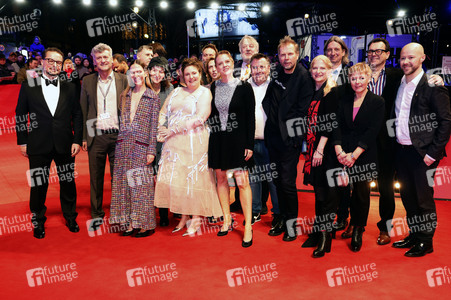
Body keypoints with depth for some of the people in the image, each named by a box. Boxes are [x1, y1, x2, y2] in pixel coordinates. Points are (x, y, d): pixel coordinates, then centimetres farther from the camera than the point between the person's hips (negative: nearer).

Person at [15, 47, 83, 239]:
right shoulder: (28, 86, 3)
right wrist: (22, 142, 0)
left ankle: (70, 218, 28)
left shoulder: (69, 88, 6)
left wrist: (77, 140, 0)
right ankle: (38, 222, 25)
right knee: (38, 185, 7)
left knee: (68, 183, 10)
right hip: (38, 145, -1)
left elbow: (77, 116, 7)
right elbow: (20, 116, 4)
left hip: (65, 145, 1)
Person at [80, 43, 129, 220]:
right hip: (96, 137, 1)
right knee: (96, 177, 8)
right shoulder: (87, 81, 7)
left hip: (117, 135, -1)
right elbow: (83, 110, 8)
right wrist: (83, 137, 1)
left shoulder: (122, 80, 4)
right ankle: (97, 213, 22)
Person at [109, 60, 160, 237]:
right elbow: (122, 121, 14)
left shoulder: (153, 97, 0)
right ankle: (130, 223, 14)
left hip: (141, 145, -4)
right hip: (123, 143, 5)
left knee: (142, 184, -2)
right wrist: (120, 141, 6)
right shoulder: (124, 96, 13)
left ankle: (147, 224, 8)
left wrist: (151, 150, -8)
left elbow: (154, 125, -3)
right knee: (124, 183, 5)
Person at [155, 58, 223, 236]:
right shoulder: (176, 92, 18)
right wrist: (161, 131, -2)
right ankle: (184, 216, 17)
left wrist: (173, 130, -13)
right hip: (173, 144, 6)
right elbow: (163, 112, 17)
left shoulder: (204, 93, 0)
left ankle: (195, 220, 7)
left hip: (194, 143, -5)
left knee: (194, 179, -3)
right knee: (175, 178, 5)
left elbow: (199, 118, -13)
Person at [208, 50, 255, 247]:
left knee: (242, 182, -7)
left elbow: (250, 118, -5)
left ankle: (248, 226, 1)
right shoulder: (213, 87, 7)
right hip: (218, 140, 4)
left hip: (237, 139, -4)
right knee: (221, 179, 11)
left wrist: (249, 144, -10)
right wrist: (209, 139, 5)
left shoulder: (244, 87, -3)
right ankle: (227, 219, 25)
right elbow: (210, 113, 11)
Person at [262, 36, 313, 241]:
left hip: (289, 139, -6)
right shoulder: (277, 74, 9)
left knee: (287, 182, -4)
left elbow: (302, 110, -11)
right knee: (278, 180, 13)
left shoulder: (304, 78, -9)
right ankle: (282, 218, 26)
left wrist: (288, 130, -12)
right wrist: (271, 120, 10)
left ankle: (291, 223, 12)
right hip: (273, 136, 6)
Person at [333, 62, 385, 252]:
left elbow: (372, 131, -8)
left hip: (364, 154, -2)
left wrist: (354, 155, -13)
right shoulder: (345, 100, 10)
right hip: (344, 154, 3)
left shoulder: (377, 102, -1)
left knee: (362, 192, 3)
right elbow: (338, 126, 4)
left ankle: (358, 230, 19)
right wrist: (339, 151, -10)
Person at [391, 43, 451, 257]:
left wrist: (433, 153, -15)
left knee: (424, 199, 4)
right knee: (408, 197, 16)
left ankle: (426, 242, 19)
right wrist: (394, 146, 9)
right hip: (401, 151, 7)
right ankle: (413, 235, 31)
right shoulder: (398, 84, 10)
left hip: (421, 153, -6)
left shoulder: (432, 86, -10)